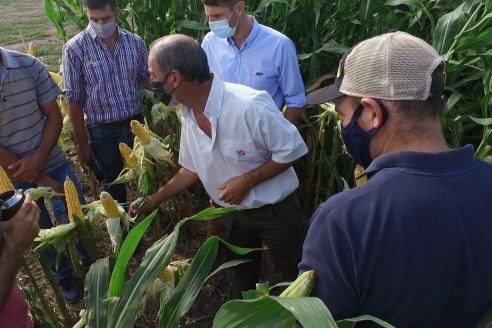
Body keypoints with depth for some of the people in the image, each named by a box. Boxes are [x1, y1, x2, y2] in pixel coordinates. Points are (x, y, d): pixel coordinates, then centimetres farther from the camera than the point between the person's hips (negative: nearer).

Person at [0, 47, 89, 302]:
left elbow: (54, 116, -5)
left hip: (53, 164, 1)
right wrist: (40, 179, -13)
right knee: (46, 231, 16)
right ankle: (65, 277, 42)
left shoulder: (29, 65, -12)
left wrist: (37, 159, -19)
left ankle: (90, 263, 42)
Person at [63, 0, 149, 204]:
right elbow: (73, 100, -7)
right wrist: (82, 143, -5)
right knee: (114, 186, 12)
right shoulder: (75, 48, -12)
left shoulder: (135, 42, -3)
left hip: (137, 123, 3)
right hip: (103, 132, -3)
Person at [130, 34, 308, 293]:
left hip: (275, 212, -6)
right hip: (232, 213, 6)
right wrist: (154, 200, 6)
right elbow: (192, 169, 7)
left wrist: (246, 180, -25)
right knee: (243, 281, 27)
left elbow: (291, 151, -22)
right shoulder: (188, 115, -6)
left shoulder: (250, 106, -32)